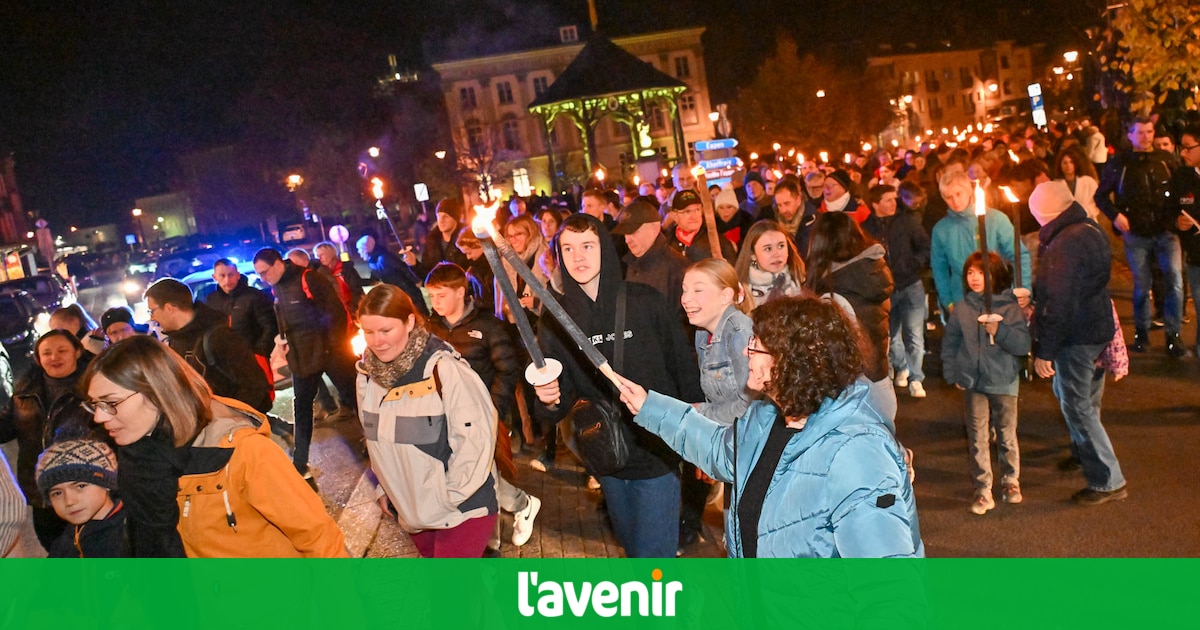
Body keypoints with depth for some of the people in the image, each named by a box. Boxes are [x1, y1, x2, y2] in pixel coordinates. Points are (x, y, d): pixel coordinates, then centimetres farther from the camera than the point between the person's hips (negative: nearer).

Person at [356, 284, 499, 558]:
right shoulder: (367, 374, -2)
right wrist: (384, 489, 12)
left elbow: (476, 437, -19)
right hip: (411, 511, 6)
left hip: (462, 509, -6)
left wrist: (449, 496, -15)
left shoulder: (444, 369, -22)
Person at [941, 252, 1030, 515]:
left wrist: (999, 331, -25)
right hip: (972, 384, 2)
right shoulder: (962, 309, 2)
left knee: (1007, 435, 11)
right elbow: (949, 343, 11)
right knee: (977, 438, 2)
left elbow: (1023, 345, -12)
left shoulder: (1010, 307, -5)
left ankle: (1010, 480, 31)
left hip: (1004, 382, -1)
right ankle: (983, 489, 9)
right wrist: (952, 373, 4)